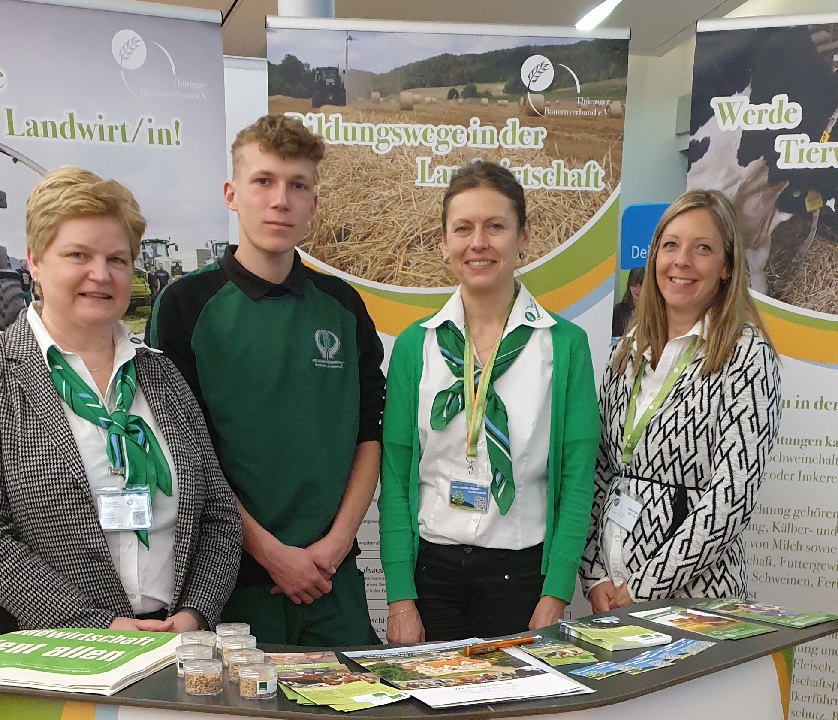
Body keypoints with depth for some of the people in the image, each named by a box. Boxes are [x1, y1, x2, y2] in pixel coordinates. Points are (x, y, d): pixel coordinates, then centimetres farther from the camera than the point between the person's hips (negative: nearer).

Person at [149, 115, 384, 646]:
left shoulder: (343, 305, 6)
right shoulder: (187, 303, -5)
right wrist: (271, 552, -11)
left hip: (334, 576, 3)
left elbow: (370, 437, 6)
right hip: (233, 578, -3)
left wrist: (337, 541, -5)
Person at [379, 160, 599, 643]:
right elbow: (396, 475, -1)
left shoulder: (565, 344, -3)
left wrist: (556, 595, -9)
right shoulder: (416, 345, 1)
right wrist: (400, 598, -6)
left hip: (523, 568, -1)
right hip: (432, 566, 1)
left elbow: (577, 477, -4)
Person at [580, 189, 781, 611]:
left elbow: (732, 496, -17)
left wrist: (644, 589, -16)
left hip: (693, 592, -5)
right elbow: (598, 468, 6)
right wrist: (594, 575, -3)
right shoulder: (629, 350, 5)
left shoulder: (746, 357, -12)